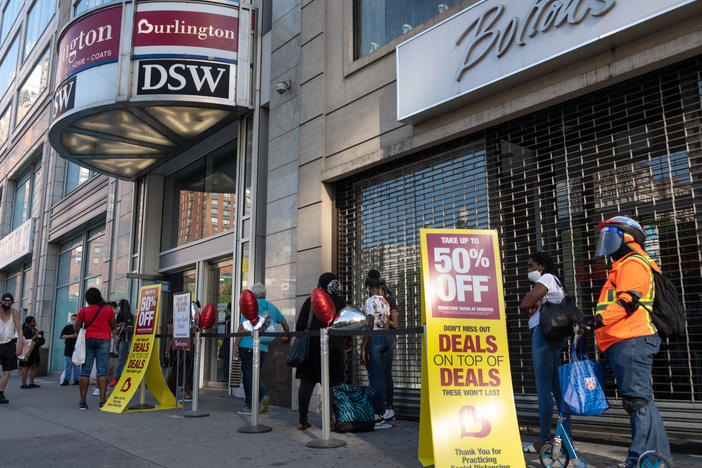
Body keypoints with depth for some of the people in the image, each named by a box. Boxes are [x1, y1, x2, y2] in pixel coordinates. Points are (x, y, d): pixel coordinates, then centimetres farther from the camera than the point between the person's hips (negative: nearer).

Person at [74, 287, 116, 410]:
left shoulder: (83, 311, 1)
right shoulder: (108, 309, -1)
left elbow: (76, 328, 1)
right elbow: (113, 326, 5)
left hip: (87, 340, 1)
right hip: (103, 340, -1)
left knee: (85, 371, 5)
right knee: (102, 371, -2)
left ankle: (82, 402, 5)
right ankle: (102, 401, -7)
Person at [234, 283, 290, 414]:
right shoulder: (272, 308, 13)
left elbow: (243, 326, -10)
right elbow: (284, 322, 23)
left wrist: (236, 344, -8)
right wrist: (287, 337, 40)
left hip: (248, 346, -5)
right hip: (263, 347, 5)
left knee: (248, 374, 1)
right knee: (256, 373, 17)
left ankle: (249, 406, 4)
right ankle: (263, 395, -4)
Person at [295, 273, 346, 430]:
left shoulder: (310, 302, 0)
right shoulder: (341, 303, -2)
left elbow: (300, 325, 0)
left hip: (311, 346, 1)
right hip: (333, 348, -1)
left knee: (306, 383, 8)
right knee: (331, 384, 5)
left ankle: (302, 420, 7)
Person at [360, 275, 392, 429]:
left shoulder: (370, 301, -10)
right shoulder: (386, 302, 14)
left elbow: (370, 325, -17)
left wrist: (363, 348, -16)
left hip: (373, 339, -8)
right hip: (385, 339, 8)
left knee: (375, 379, -5)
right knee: (381, 378, 12)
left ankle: (378, 417, -3)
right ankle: (381, 412, 16)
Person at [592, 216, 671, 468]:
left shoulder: (632, 263, -5)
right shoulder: (623, 266, 28)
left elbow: (629, 299, -20)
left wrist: (604, 317, -30)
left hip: (631, 342, -11)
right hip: (626, 344, 11)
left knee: (637, 399, -11)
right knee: (640, 400, 12)